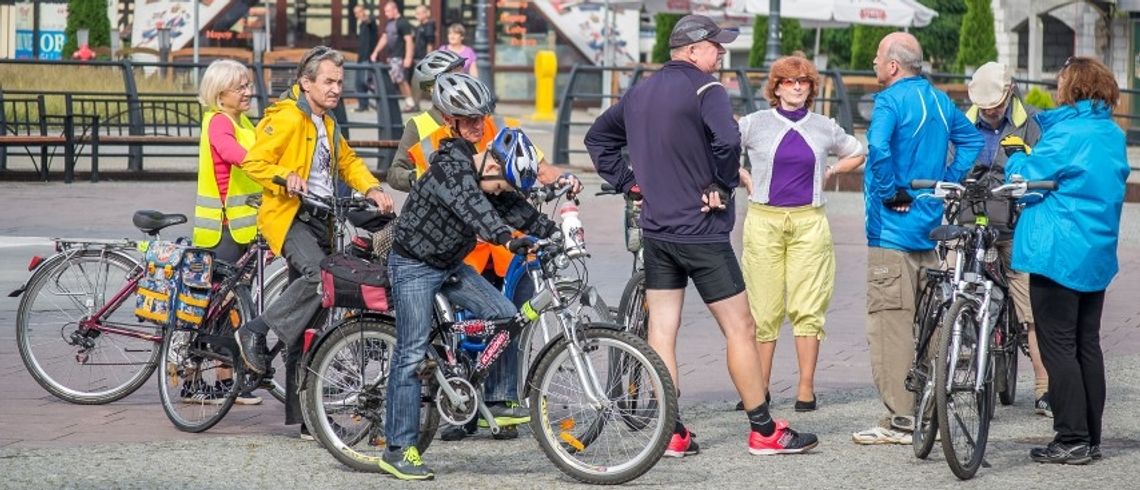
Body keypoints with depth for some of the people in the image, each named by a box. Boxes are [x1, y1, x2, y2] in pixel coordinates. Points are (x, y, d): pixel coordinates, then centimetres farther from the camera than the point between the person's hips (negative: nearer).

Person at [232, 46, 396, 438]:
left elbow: (348, 161, 26)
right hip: (288, 217, -8)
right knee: (319, 275, -34)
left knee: (309, 329, 6)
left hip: (320, 221, 8)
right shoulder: (286, 118, -9)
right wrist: (286, 178, -30)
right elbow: (254, 163, -13)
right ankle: (255, 331, -18)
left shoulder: (327, 125, 20)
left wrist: (371, 189, 8)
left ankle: (302, 414, 8)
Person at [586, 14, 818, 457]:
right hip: (702, 233, -7)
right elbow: (726, 140, -31)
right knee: (740, 328, 1)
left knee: (661, 332, 6)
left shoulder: (639, 93, 11)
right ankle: (763, 431, 4)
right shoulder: (704, 88, -14)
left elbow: (597, 137, 21)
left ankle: (672, 433, 6)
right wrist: (723, 187, -15)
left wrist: (628, 182, 16)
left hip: (656, 232, 8)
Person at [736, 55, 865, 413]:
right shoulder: (755, 124, 3)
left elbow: (856, 155, 25)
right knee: (764, 310, -1)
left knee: (807, 308, -4)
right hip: (764, 220, -1)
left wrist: (827, 174, 12)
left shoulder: (825, 128, 9)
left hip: (809, 222, 1)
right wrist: (744, 180, 6)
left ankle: (806, 389, 0)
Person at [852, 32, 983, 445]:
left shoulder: (891, 100, -12)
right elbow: (971, 141, 25)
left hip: (893, 227, -9)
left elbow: (878, 148, -29)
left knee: (890, 322, -8)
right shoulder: (939, 101, 13)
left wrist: (891, 192, -16)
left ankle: (900, 419, -10)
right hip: (930, 226, 9)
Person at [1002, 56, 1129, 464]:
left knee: (1059, 346, -4)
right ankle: (1091, 438, 16)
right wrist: (1030, 156, 15)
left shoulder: (1066, 133, -15)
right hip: (1098, 254, 8)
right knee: (1087, 343, 13)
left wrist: (1017, 155, 8)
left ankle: (1072, 439, -7)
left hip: (1058, 254, -8)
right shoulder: (1114, 135, 10)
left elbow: (1025, 179, -13)